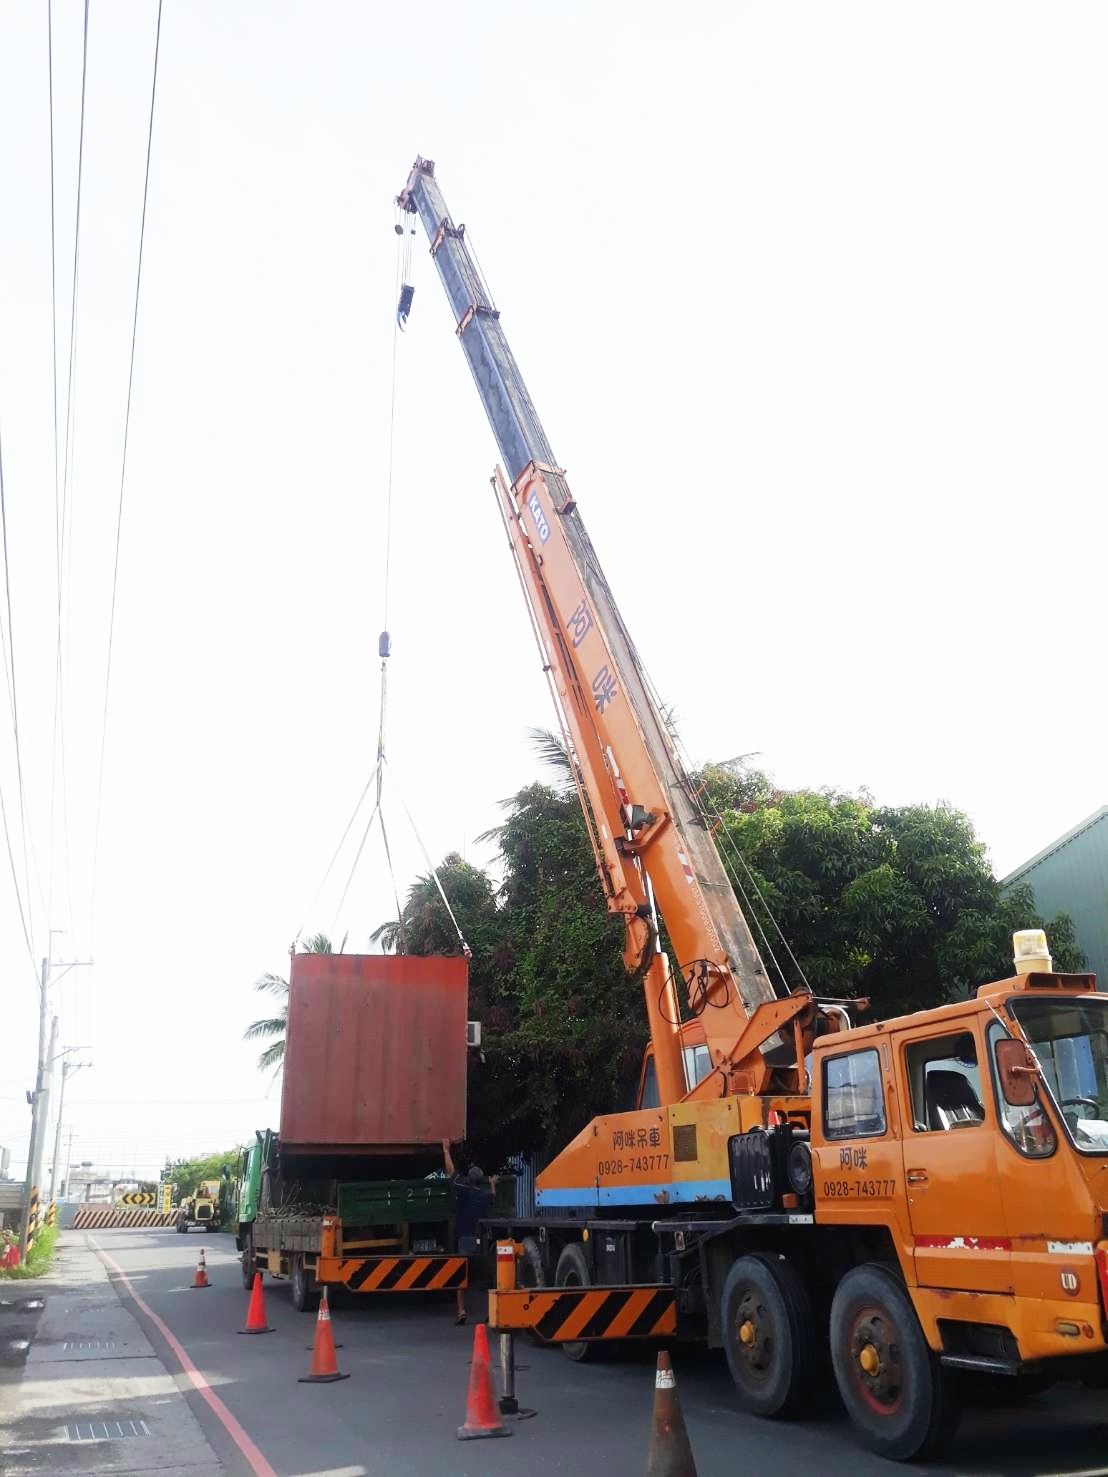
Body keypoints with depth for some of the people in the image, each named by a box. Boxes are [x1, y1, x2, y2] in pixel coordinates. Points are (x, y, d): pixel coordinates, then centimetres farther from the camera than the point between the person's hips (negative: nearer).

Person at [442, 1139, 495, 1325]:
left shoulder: (463, 1190, -4)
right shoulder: (486, 1194, 7)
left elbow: (450, 1171, 5)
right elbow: (493, 1198, 33)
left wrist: (446, 1150, 15)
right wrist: (492, 1184, 51)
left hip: (465, 1239, -3)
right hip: (483, 1240, 3)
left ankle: (461, 1311, -9)